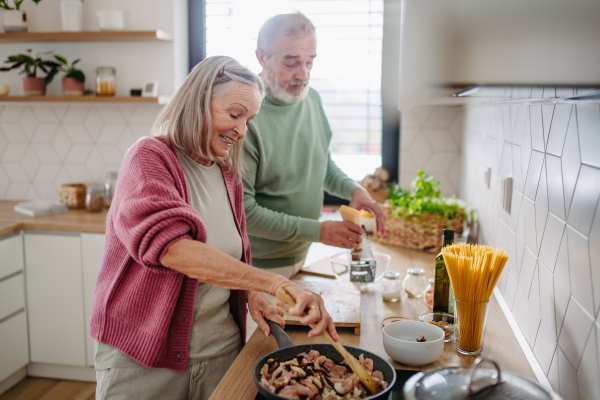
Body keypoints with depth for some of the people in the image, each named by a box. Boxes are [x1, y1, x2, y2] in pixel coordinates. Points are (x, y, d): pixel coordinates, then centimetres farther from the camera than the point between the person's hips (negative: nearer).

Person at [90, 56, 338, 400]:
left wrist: (252, 295, -5)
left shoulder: (228, 176, 7)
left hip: (221, 350, 6)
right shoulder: (149, 159, -13)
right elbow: (170, 245, -30)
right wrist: (274, 282, -36)